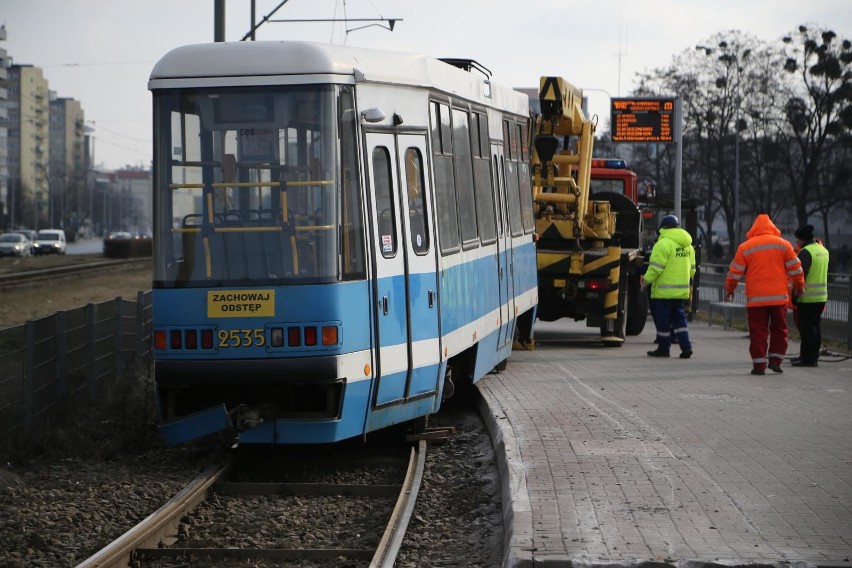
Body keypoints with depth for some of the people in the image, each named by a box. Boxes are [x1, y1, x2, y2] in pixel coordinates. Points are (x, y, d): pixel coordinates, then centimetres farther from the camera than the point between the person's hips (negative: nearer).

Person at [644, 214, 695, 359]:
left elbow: (656, 267, -18)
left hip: (664, 291, -8)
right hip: (682, 291, 8)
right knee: (679, 318, 13)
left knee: (662, 319, 2)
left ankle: (663, 348, 7)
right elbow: (691, 268, 17)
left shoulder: (664, 243, -14)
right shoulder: (687, 245, 13)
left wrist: (647, 280, -8)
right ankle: (686, 347, 3)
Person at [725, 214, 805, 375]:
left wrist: (729, 290, 17)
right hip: (779, 296, 1)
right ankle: (775, 360, 9)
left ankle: (759, 365, -1)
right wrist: (799, 286, 21)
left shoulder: (745, 247, 1)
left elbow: (735, 272, 2)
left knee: (758, 332, 2)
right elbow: (795, 268, 6)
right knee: (779, 330, 14)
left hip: (755, 298, -1)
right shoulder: (783, 244, 4)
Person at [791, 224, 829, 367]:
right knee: (816, 326, 14)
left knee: (807, 328, -4)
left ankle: (807, 358, -3)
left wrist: (794, 296, -17)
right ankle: (813, 356, 21)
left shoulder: (805, 252, -16)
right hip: (821, 296, 9)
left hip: (807, 297, -9)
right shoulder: (824, 250, 13)